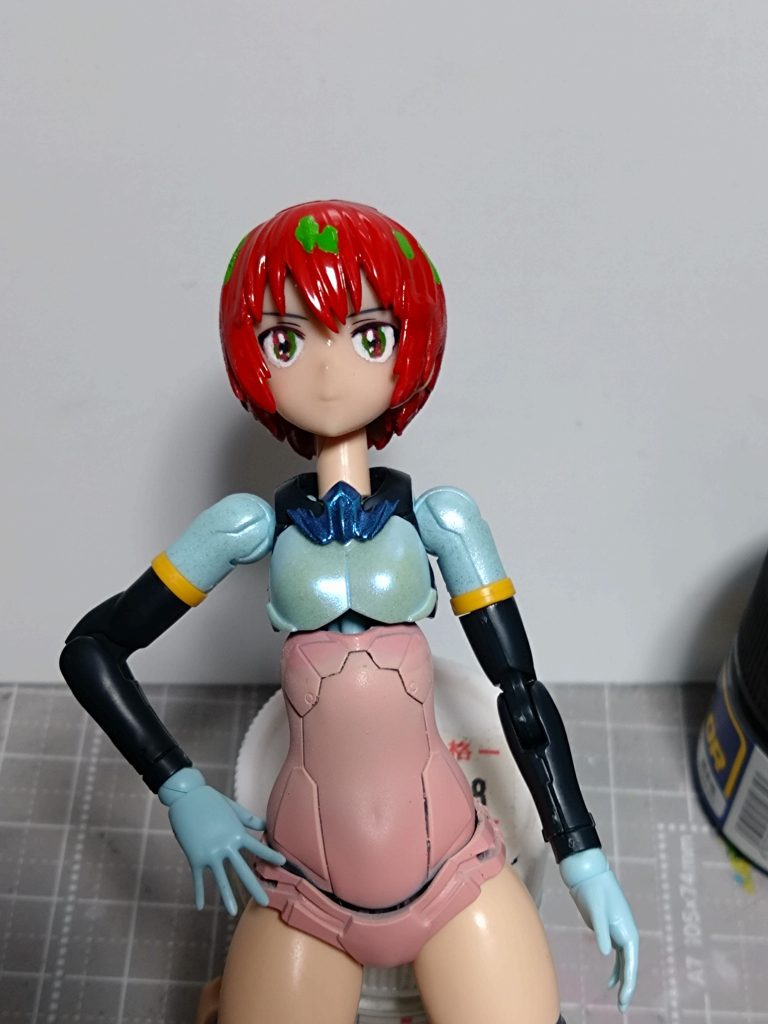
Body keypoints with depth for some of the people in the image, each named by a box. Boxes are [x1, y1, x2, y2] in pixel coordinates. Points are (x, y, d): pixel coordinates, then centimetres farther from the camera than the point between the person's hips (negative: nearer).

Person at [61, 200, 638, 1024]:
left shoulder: (439, 519, -4)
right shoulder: (253, 525, -5)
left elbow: (520, 689, 1)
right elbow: (90, 648, 3)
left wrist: (583, 858, 3)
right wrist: (182, 794, -3)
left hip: (455, 876, 0)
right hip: (301, 892, 1)